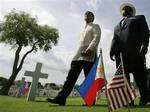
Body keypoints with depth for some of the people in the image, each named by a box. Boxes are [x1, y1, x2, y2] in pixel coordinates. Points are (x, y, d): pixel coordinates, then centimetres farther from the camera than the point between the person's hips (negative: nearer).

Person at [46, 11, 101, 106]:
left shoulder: (95, 26, 12)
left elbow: (96, 38, -6)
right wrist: (79, 53, 12)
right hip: (79, 55, 6)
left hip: (89, 55, -6)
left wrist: (89, 49, -22)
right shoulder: (84, 30, 31)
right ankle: (61, 98, -9)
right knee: (71, 76, -5)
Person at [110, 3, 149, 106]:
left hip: (135, 51, -4)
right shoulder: (118, 25, 34)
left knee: (140, 76, -5)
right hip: (120, 53, 4)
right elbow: (115, 39, 20)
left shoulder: (139, 18, 23)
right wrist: (112, 50, 2)